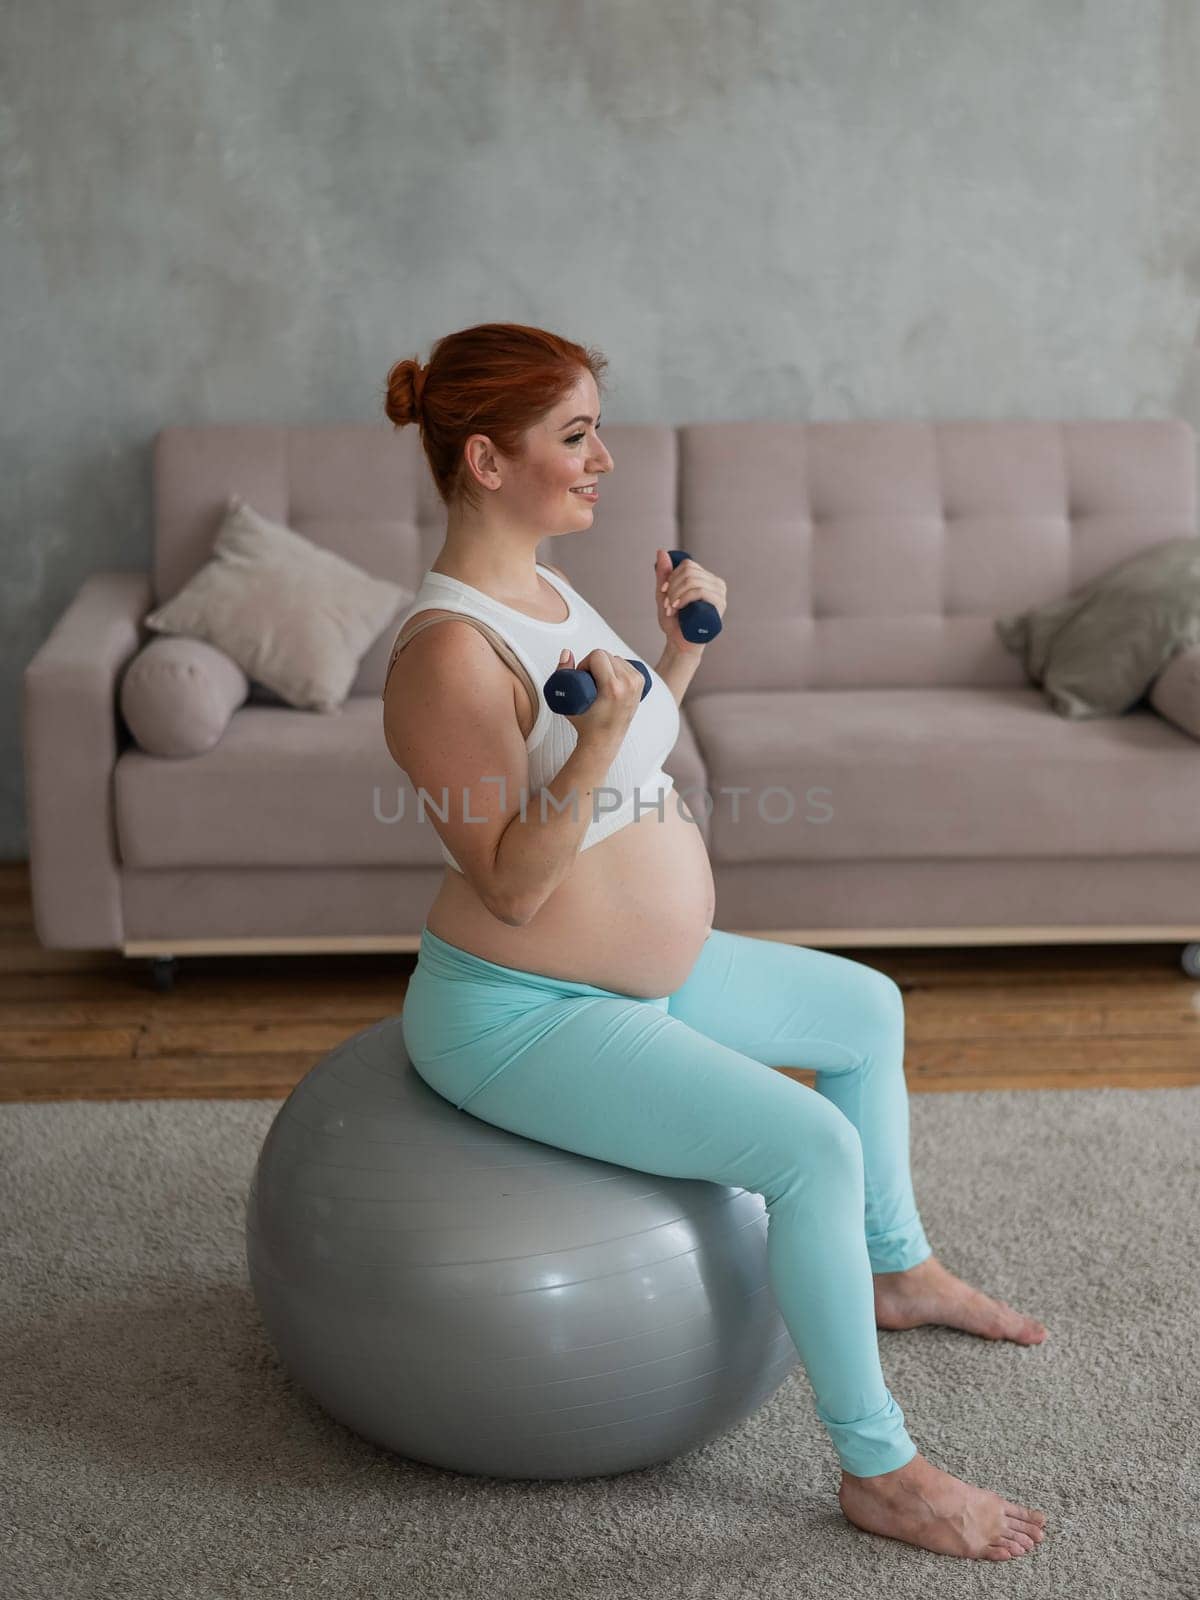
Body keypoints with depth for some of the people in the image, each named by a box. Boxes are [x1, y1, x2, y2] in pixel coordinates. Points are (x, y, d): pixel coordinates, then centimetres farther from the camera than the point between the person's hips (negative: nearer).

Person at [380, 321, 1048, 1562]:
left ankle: (896, 1271, 40)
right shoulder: (449, 650, -26)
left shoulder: (542, 588, 5)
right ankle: (877, 1472, -4)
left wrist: (683, 648, 5)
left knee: (867, 1011, 22)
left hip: (637, 973, 11)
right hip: (519, 1014, -10)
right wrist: (597, 745, -37)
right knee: (811, 1145, -21)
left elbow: (635, 763, 16)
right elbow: (513, 888, -26)